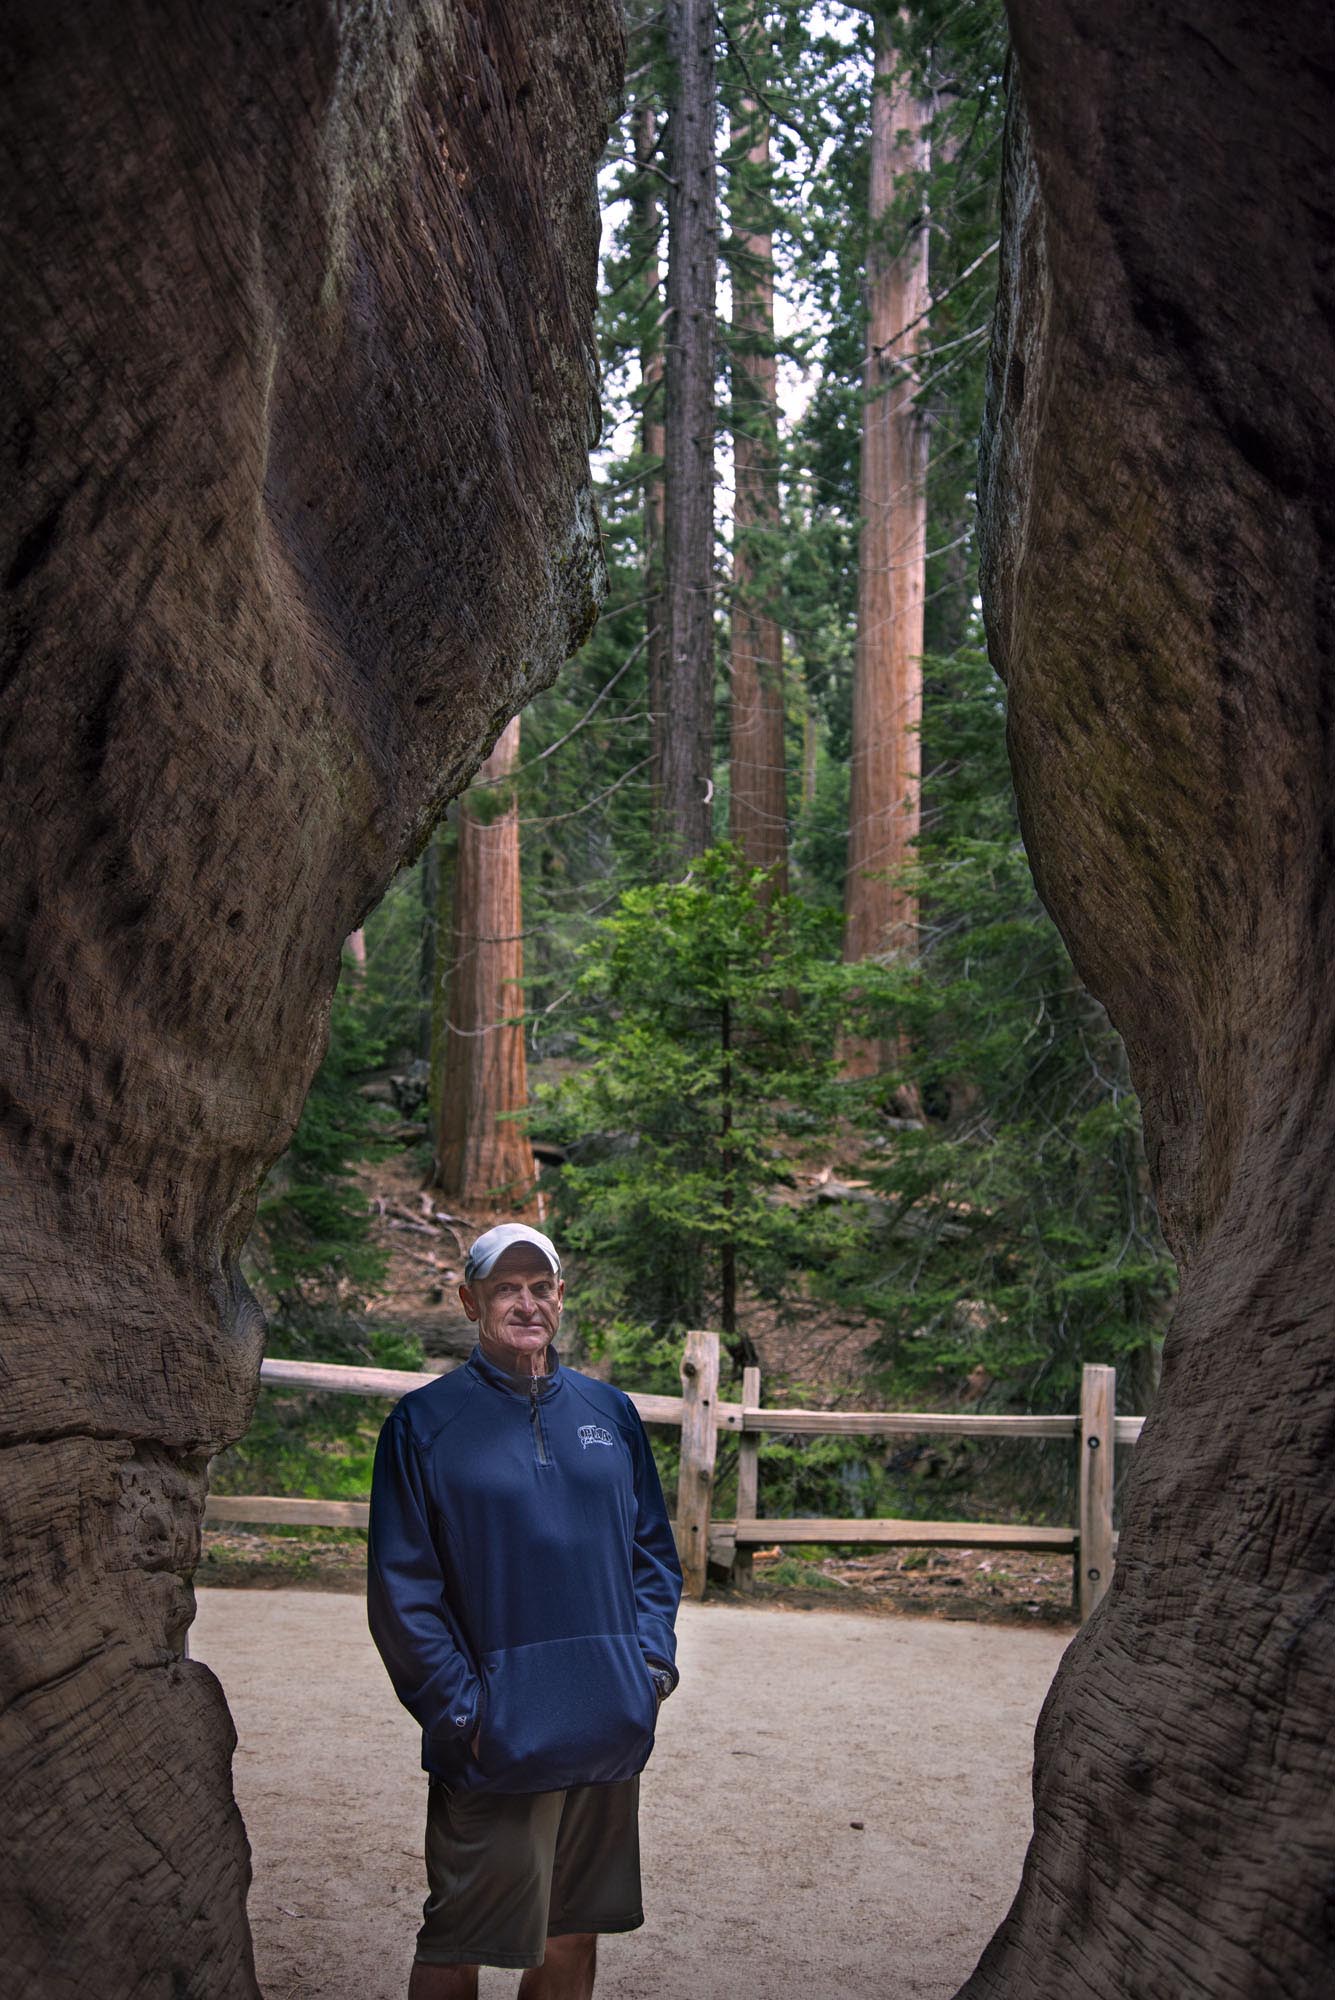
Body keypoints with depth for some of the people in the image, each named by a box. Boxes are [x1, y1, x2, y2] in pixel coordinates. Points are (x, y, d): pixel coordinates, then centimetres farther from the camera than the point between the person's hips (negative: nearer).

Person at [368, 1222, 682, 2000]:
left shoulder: (609, 1411, 8)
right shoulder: (426, 1424, -5)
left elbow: (653, 1548, 15)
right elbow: (402, 1587, -6)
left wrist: (653, 1659, 2)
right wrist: (459, 1709, -12)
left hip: (609, 1732, 4)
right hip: (496, 1735, -4)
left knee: (573, 1934, 15)